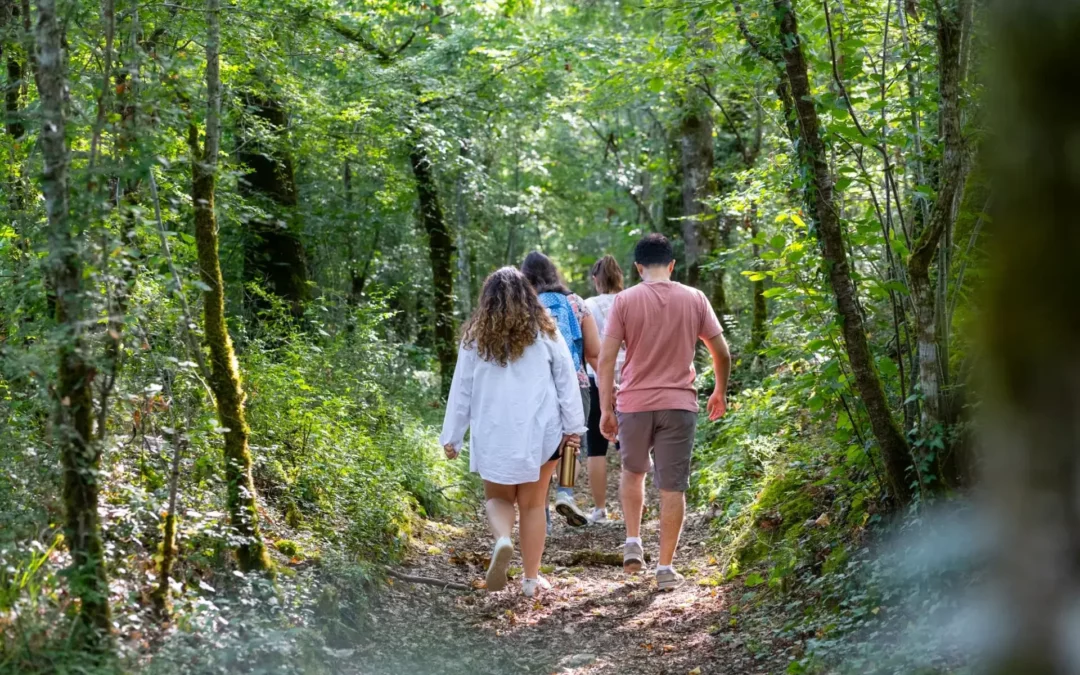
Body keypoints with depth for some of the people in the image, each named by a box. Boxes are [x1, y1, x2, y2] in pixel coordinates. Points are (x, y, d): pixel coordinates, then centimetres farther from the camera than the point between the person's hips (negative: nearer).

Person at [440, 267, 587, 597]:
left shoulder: (475, 338, 2)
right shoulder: (545, 332, 2)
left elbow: (461, 390, 5)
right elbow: (566, 381, 0)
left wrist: (451, 436, 11)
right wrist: (573, 427, 3)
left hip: (493, 434, 0)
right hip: (539, 432, 0)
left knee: (498, 497, 15)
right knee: (533, 505, 9)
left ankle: (502, 539, -16)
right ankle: (532, 578, 12)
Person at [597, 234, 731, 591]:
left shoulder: (625, 300, -3)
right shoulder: (695, 299, 1)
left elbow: (606, 359, -7)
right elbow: (722, 354, 5)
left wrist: (605, 409, -2)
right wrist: (720, 393, 21)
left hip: (634, 403, 0)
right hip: (679, 404, 0)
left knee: (633, 471, 24)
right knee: (672, 487, 4)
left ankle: (633, 543, 16)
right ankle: (666, 568, 4)